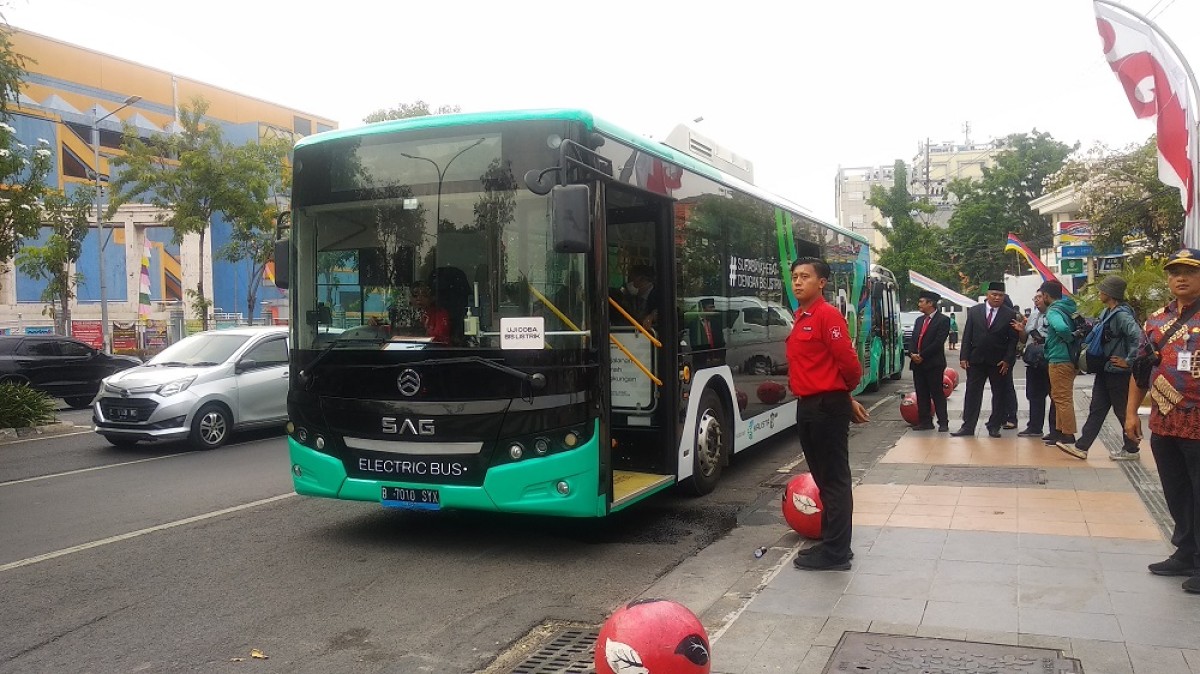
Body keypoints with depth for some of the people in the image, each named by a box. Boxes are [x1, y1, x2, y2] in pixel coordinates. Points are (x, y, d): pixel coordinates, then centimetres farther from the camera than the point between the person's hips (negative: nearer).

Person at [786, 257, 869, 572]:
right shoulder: (801, 318, 14)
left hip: (827, 407, -9)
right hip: (808, 406, 10)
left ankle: (836, 552, 4)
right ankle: (831, 543, 27)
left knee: (835, 479, -2)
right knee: (823, 478, 16)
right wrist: (846, 398, 18)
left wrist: (847, 396, 2)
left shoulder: (827, 315, -14)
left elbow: (847, 361, -17)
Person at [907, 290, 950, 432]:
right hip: (917, 363, 7)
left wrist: (922, 356, -15)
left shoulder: (943, 320, -6)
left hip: (934, 364, -7)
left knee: (937, 394, -2)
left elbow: (938, 342, -14)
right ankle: (925, 421, 14)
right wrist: (912, 354, -5)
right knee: (921, 394, 8)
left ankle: (943, 423, 3)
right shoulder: (919, 320, 17)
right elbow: (912, 340, 14)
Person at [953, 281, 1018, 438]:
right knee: (972, 393, 2)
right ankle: (968, 426, 6)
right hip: (976, 360, 1)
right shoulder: (974, 311, 4)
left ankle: (994, 426, 15)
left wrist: (1007, 360, -10)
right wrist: (964, 357, -3)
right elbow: (967, 336, 3)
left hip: (999, 362, -1)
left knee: (999, 395, 6)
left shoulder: (1010, 315, -1)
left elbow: (1013, 340, -2)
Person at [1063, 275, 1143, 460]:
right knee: (1097, 409, 8)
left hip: (1118, 372, -9)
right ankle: (1081, 447, 10)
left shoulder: (1122, 314, -20)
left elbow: (1138, 337, -30)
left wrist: (1128, 361, -22)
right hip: (1105, 370, 9)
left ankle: (1131, 449, 20)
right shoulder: (1107, 312, 9)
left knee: (1122, 411, 5)